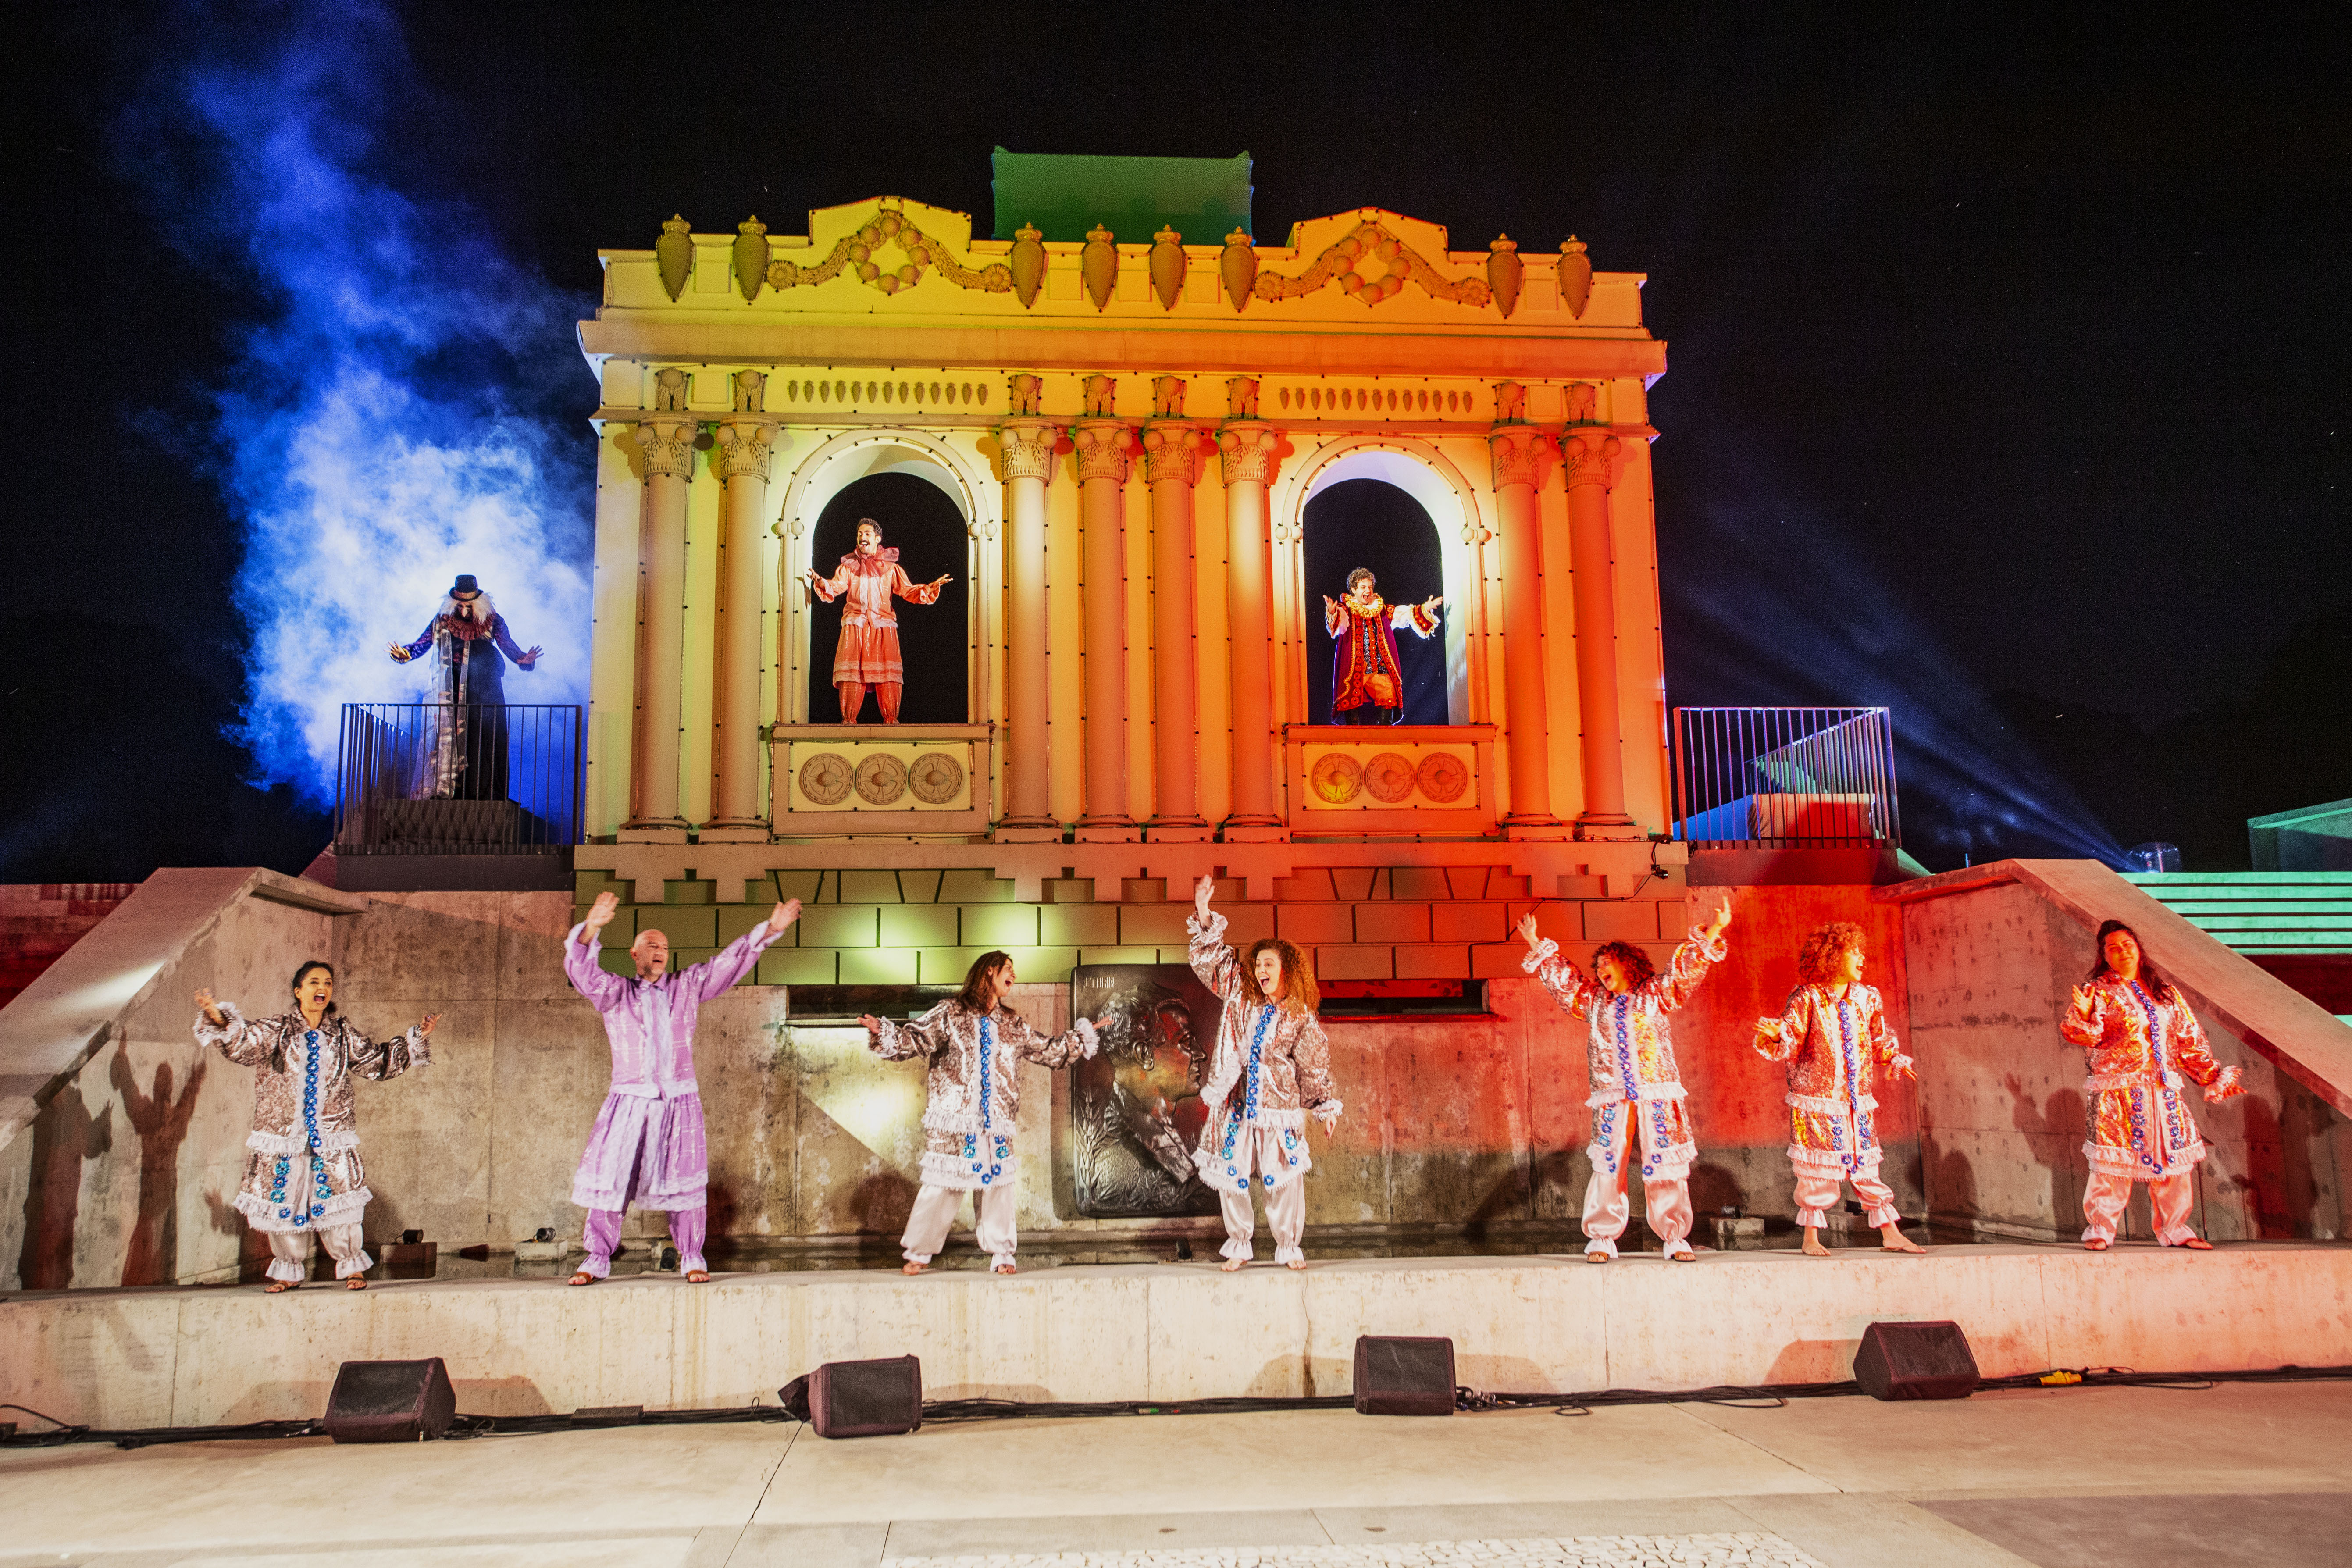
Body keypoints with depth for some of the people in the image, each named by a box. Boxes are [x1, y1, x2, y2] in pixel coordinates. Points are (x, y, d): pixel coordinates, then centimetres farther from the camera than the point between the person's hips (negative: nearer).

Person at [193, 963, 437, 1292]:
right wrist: (219, 1019, -29)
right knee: (284, 1203, 6)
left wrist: (417, 1038, 8)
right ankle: (290, 1272, 23)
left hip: (332, 1137, 0)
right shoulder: (277, 1030, 2)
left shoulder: (343, 1033, 7)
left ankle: (352, 1266, 17)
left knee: (338, 1202, 0)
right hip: (284, 1134, 0)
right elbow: (243, 1044, -12)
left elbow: (376, 1060, 14)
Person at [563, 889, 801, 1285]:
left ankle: (691, 1259, 9)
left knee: (684, 1182, 0)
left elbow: (730, 962, 7)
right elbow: (581, 970, -11)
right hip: (629, 1100, -1)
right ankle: (597, 1259, 13)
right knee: (609, 1178, 1)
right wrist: (591, 930, -30)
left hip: (679, 1101, 1)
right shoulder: (615, 992, 7)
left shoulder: (687, 987, 12)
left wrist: (769, 930, -3)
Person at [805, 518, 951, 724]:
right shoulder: (848, 567, 13)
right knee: (852, 671, -7)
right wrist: (821, 582, -23)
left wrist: (932, 587, -9)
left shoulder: (891, 568, 13)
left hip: (883, 625, 0)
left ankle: (891, 719, -2)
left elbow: (908, 590, 7)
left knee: (888, 674, -8)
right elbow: (835, 587, -1)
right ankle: (849, 719, -2)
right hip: (855, 624, 0)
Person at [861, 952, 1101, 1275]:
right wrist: (883, 1033, -21)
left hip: (996, 1123, 4)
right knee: (942, 1186, -2)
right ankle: (920, 1253, 12)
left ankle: (1001, 1255, 13)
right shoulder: (951, 1013, 1)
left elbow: (1047, 1051, 26)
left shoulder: (1014, 1025, 16)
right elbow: (915, 1040, -5)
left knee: (998, 1185, 2)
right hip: (953, 1120, -4)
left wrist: (1081, 1038, 28)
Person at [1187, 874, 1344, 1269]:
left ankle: (1288, 1247, 16)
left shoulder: (1300, 1017, -1)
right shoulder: (1240, 995, 4)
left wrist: (1326, 1106, 5)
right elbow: (1211, 957, 4)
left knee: (1285, 1178, 0)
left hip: (1280, 1106, -2)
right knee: (1231, 1175, 5)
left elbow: (1314, 1065, 5)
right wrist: (1203, 913, -7)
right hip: (1236, 1105, 2)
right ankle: (1239, 1245, 20)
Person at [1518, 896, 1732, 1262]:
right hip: (1612, 1098, 2)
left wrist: (1714, 930, -5)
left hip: (1657, 1095, -2)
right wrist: (1537, 947, 23)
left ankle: (1675, 1238, 8)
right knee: (1607, 1169, -2)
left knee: (1666, 1168, 0)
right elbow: (1560, 977, 24)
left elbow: (1688, 965, 4)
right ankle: (1602, 1239, 5)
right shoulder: (1593, 1000, 16)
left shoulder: (1655, 994, 9)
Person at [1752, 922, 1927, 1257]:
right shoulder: (1807, 998, -8)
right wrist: (1775, 1034, -32)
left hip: (1857, 1101, 4)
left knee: (1867, 1166, 7)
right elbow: (1789, 1046, -12)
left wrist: (1897, 1061, 1)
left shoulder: (1867, 998, 7)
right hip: (1818, 1100, -4)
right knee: (1817, 1171, 0)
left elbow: (1880, 1041, 18)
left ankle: (1891, 1234, 17)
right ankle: (1811, 1238, 13)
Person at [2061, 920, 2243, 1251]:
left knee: (2173, 1158, 7)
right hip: (2117, 1093, -4)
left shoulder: (2166, 993, 14)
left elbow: (2190, 1040, 18)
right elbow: (2086, 1034, -13)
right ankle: (2100, 1229, 2)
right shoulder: (2099, 991, 0)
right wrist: (2084, 1016, -35)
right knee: (2112, 1162, -7)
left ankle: (2174, 1228, 20)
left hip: (2165, 1091, 5)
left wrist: (2214, 1077, 13)